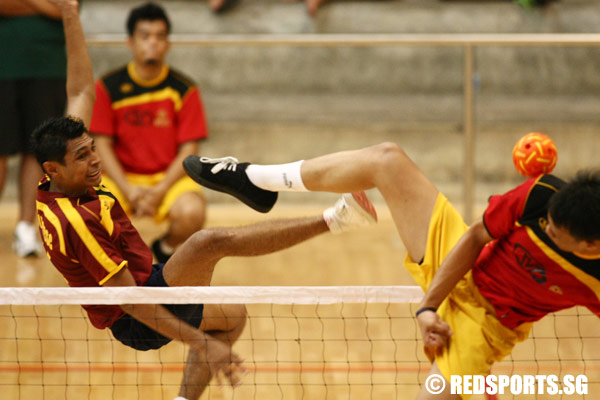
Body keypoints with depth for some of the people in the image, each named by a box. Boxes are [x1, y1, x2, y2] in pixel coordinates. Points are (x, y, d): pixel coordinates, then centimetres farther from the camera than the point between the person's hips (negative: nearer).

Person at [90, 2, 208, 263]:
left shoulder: (184, 89, -3)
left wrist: (160, 191, -18)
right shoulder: (108, 87, -3)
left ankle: (166, 249, 6)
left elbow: (188, 150, -5)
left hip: (169, 176, 0)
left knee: (192, 213, -33)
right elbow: (103, 145, -4)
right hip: (121, 177, 0)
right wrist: (129, 190, -17)